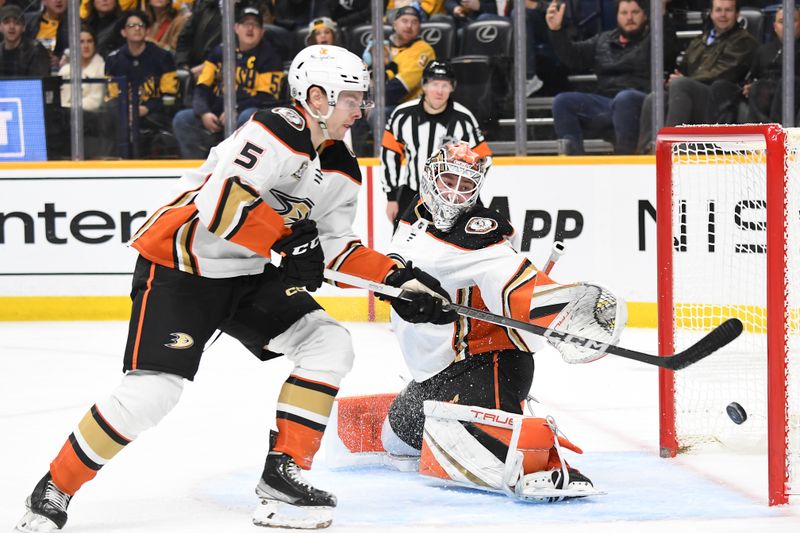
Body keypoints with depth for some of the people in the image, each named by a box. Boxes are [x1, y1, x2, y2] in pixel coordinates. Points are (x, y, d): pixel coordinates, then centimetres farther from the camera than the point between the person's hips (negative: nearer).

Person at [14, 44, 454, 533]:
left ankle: (284, 473, 0)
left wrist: (397, 279, 3)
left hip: (250, 274, 9)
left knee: (330, 345, -5)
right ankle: (53, 492, -2)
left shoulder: (343, 171, 7)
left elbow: (332, 245, 13)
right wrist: (289, 238, -27)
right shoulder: (277, 133, -22)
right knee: (153, 391, -18)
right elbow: (221, 203, -33)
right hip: (180, 266, -9)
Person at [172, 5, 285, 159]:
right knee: (182, 119, -17)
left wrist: (235, 112, -19)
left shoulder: (269, 57, 0)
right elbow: (202, 87, 9)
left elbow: (266, 98, -8)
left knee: (249, 117, -38)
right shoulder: (219, 52, 13)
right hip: (215, 115, 4)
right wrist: (204, 113, -11)